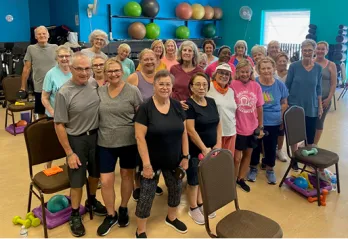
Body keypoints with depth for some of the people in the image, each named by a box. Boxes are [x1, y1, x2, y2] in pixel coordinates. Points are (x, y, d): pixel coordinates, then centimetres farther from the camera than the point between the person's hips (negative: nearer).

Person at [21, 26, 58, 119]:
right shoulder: (31, 49, 2)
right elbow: (26, 69, 3)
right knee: (41, 113, 12)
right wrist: (23, 87, 3)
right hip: (39, 88, 0)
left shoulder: (55, 47, 3)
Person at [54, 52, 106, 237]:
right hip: (76, 140, -4)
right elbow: (59, 125, -15)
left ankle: (92, 201, 47)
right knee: (77, 179, 8)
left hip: (96, 136, 5)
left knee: (95, 173, 21)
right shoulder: (64, 93, -19)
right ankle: (75, 215, 29)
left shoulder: (95, 83, -6)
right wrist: (69, 153, -14)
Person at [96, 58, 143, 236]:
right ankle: (111, 215, 25)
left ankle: (123, 209, 38)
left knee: (127, 175, 15)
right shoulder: (99, 91, 2)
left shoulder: (133, 91, -7)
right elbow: (94, 115, 12)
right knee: (106, 181, 1)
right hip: (106, 143, 2)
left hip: (129, 142, -2)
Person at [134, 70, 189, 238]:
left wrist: (185, 156, 1)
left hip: (174, 160, 5)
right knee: (146, 195, 3)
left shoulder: (177, 106, -1)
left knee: (176, 189, 20)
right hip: (153, 161, -5)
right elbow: (140, 137, -17)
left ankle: (172, 218, 47)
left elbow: (183, 133, 4)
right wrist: (146, 163, -19)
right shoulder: (145, 108, -15)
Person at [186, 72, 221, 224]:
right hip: (195, 150, -6)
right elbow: (191, 130, -19)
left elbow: (218, 124, 8)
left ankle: (201, 204, 33)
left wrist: (218, 144, -2)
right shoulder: (188, 105, -14)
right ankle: (193, 208, 22)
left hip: (211, 149, 6)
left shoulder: (211, 102, 6)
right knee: (194, 179, 6)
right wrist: (204, 148, -18)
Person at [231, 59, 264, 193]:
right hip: (237, 128, -4)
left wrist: (260, 127, 6)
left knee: (248, 153, 17)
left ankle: (241, 179, 35)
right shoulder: (233, 85, -13)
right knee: (237, 157, 4)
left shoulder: (256, 86, -3)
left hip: (252, 127, 4)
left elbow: (259, 108, 4)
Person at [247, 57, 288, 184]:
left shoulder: (280, 85, -2)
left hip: (274, 122, 2)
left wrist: (282, 118, 1)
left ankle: (270, 170, 32)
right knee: (255, 146, 11)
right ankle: (253, 168, 32)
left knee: (271, 147, 12)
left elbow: (284, 103, 9)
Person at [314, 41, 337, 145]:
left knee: (319, 122, 8)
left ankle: (314, 144, 21)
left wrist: (329, 99, -7)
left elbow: (334, 84, -1)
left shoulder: (331, 65, 0)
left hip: (323, 99, 0)